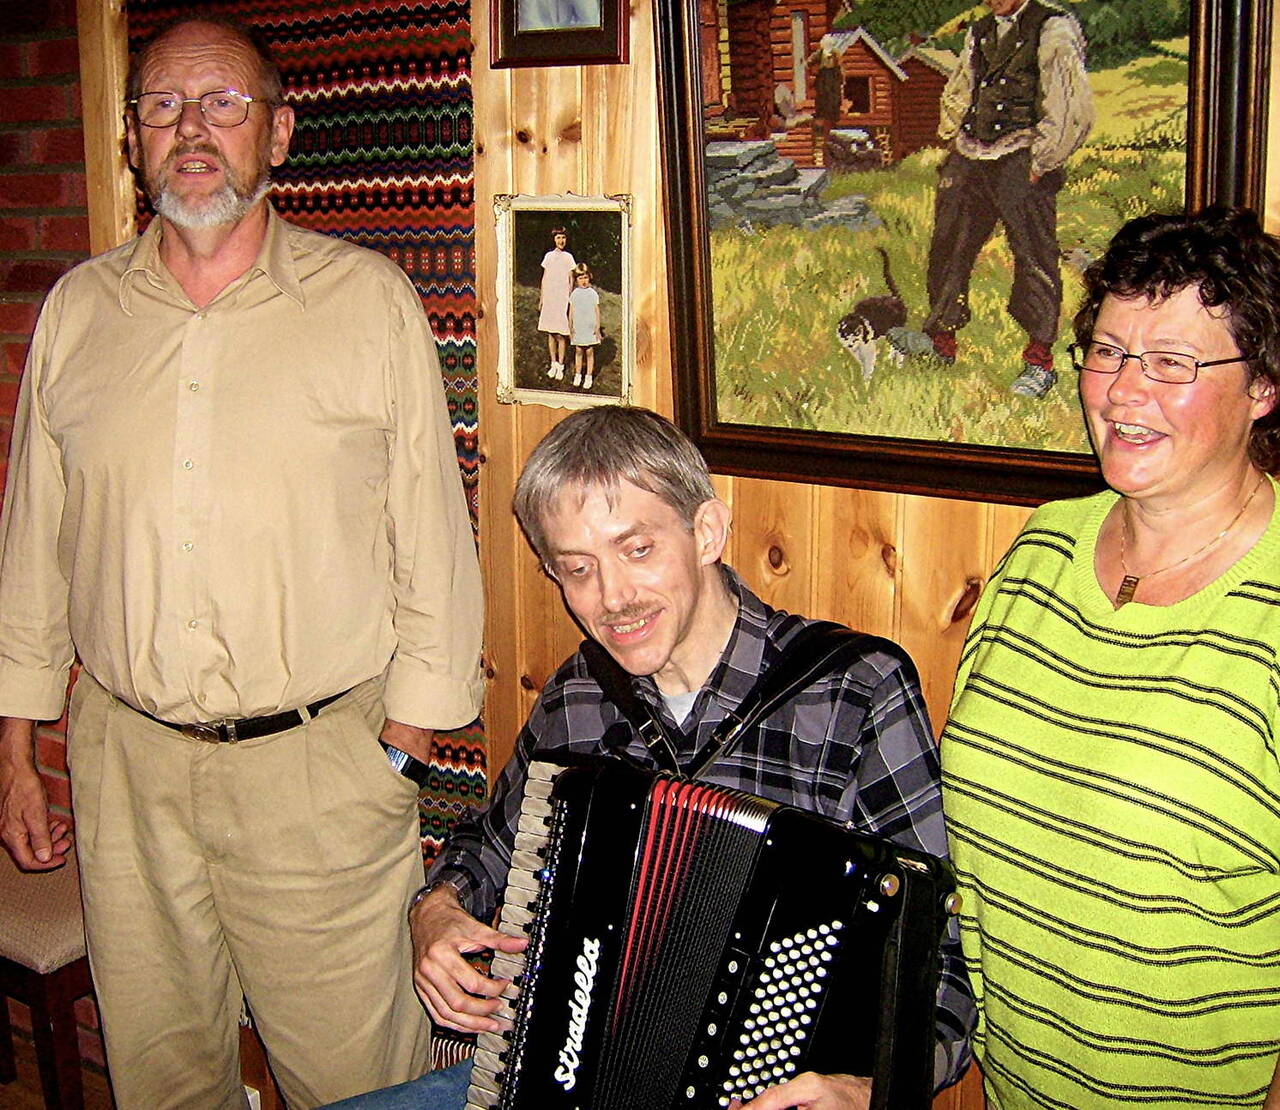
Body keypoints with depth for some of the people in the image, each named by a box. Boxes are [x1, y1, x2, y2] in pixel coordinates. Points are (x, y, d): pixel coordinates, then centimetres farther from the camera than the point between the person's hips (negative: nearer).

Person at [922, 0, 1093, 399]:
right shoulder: (979, 32, 17)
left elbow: (1072, 110, -10)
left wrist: (1039, 164, -11)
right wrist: (954, 144, 17)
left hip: (1020, 160, -6)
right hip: (969, 157, 7)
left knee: (1034, 256, -7)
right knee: (947, 249, 9)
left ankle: (1040, 360, 1)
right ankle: (941, 342, 24)